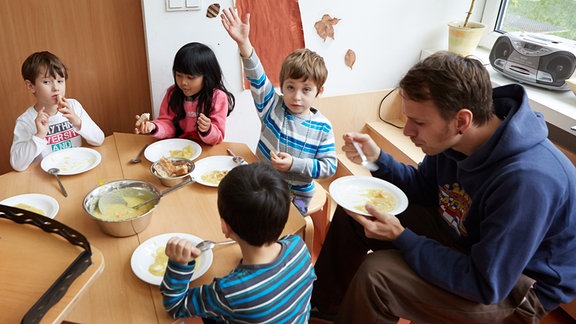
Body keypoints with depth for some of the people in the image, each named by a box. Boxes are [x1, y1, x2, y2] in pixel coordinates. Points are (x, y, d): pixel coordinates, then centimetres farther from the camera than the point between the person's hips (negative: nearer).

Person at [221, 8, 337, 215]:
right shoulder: (273, 107, -8)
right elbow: (257, 79, -22)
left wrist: (294, 165, -23)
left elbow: (329, 167, -11)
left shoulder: (322, 128, -11)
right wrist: (244, 43, -37)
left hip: (296, 195, -2)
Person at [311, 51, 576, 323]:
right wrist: (376, 158, -11)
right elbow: (424, 187, 6)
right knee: (352, 212, 4)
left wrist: (400, 238, -29)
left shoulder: (527, 180, -36)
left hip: (512, 285, -7)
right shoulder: (451, 137, -14)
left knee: (374, 275, -27)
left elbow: (485, 286, -30)